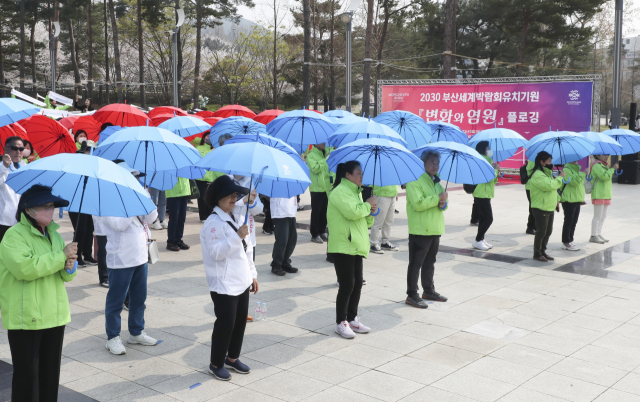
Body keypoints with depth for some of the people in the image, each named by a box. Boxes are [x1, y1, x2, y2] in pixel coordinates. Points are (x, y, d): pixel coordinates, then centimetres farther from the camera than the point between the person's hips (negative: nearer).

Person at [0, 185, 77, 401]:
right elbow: (24, 268, -27)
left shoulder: (54, 235, 12)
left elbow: (66, 276, 14)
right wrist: (61, 256, -22)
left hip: (54, 315, 7)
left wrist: (69, 268, -10)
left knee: (50, 373, 14)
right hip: (25, 317, -7)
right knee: (27, 374, -1)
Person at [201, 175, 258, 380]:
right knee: (225, 323, -3)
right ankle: (216, 363, 14)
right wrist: (237, 237, -30)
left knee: (240, 321, 13)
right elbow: (216, 252, -23)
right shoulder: (214, 223, -14)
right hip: (224, 285, -8)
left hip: (241, 282, 9)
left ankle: (232, 357, 30)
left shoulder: (234, 219, 14)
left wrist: (252, 275, 20)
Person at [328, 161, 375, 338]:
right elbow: (352, 212, -26)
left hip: (357, 246, 9)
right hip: (343, 246, -9)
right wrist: (368, 205, -9)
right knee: (347, 285, -6)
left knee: (357, 284, 11)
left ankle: (352, 319, 24)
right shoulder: (340, 192, -11)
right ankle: (341, 323, 5)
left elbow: (364, 220, 25)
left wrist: (370, 213, 3)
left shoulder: (356, 192, 20)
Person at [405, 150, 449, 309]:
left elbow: (442, 202, 21)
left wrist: (444, 204, -3)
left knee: (430, 262, 18)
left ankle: (429, 290, 31)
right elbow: (418, 204, -24)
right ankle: (412, 295, 3)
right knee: (416, 263, -3)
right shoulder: (415, 181, -13)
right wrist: (438, 198, -21)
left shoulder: (436, 181, 17)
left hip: (435, 229, 9)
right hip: (420, 230, -8)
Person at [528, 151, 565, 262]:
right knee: (541, 232, -4)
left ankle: (542, 251, 24)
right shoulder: (538, 175, -17)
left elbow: (554, 188, 28)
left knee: (548, 232, 13)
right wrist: (560, 177, -16)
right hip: (540, 208, -10)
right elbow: (550, 185, -28)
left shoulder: (547, 173, 18)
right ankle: (537, 254, 5)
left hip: (550, 208, 10)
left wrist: (557, 199, 18)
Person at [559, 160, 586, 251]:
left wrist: (582, 198, 24)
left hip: (577, 199, 9)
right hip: (569, 200, -9)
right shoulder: (566, 169, -11)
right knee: (568, 221, -5)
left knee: (574, 221, 11)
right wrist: (583, 173, -25)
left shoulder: (576, 169, 19)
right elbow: (573, 181, -25)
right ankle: (566, 242, 1)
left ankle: (570, 241, 19)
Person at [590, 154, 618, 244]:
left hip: (606, 195, 10)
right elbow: (604, 176, -23)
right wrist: (613, 169, -16)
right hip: (599, 195, -10)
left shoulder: (604, 166, 21)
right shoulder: (596, 166, -10)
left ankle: (599, 234, 20)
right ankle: (593, 236, -2)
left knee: (603, 216, 13)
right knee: (597, 216, -7)